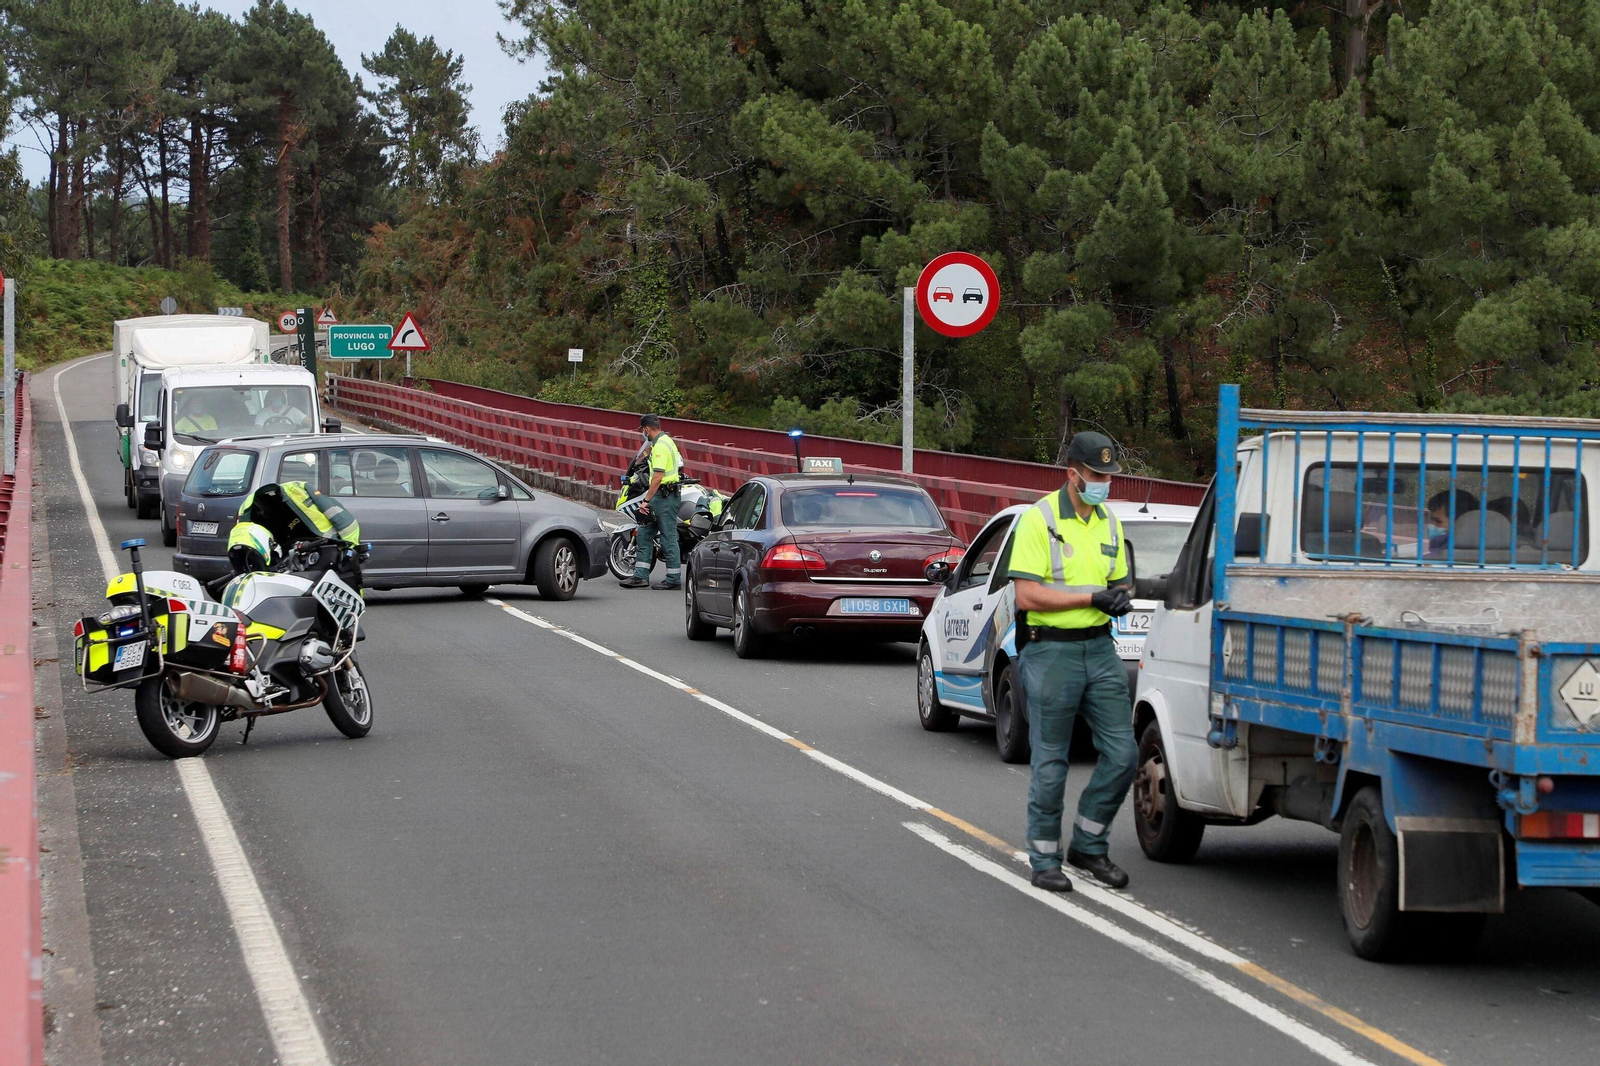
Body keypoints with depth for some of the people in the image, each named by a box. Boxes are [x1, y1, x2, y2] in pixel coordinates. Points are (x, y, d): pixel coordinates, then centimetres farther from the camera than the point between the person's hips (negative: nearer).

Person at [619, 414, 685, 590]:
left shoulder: (660, 446, -17)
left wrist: (646, 500, -21)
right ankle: (640, 576, 11)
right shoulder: (665, 441, 15)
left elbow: (658, 477, -23)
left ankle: (673, 578, 0)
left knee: (668, 536, -5)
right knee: (644, 533, 11)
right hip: (663, 495, 11)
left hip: (664, 495, -11)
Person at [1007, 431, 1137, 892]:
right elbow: (1027, 595, -15)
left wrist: (1120, 597, -1)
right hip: (1051, 651, -6)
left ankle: (1088, 845, 17)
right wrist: (1092, 598, -18)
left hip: (1100, 649, 6)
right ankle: (1045, 859, 12)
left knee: (1122, 753, 1)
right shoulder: (1039, 520, -9)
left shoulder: (1109, 522, 12)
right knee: (1051, 763, 0)